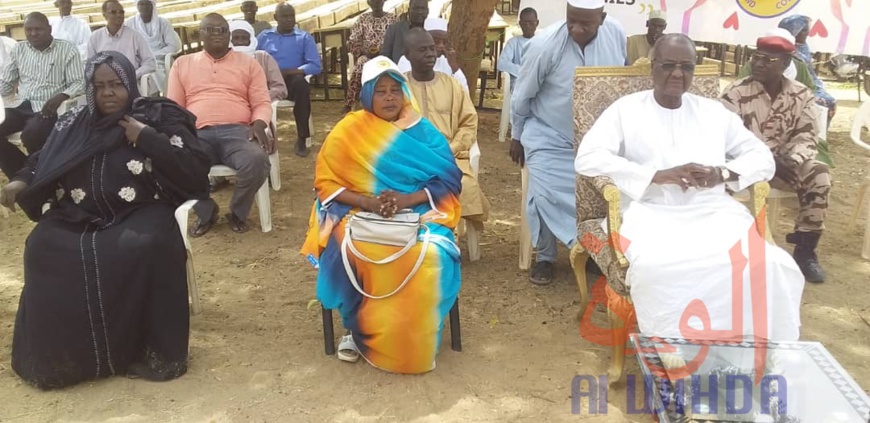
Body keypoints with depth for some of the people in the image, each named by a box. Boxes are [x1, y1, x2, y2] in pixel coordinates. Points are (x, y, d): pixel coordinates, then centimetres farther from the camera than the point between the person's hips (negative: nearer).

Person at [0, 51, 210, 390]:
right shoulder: (74, 124, 15)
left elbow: (197, 171, -8)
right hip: (78, 216, 4)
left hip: (140, 213, -4)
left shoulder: (160, 118, 2)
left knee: (146, 247, -37)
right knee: (43, 248, -26)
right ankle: (58, 356, -10)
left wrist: (147, 139, -11)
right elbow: (43, 163, 23)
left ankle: (151, 350, -21)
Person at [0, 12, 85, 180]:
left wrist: (61, 96, -25)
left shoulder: (67, 50, 0)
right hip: (21, 105, 5)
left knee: (31, 134, -33)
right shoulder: (18, 50, 13)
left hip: (48, 107, -5)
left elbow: (79, 83, -6)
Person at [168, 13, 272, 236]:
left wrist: (259, 125, -12)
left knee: (257, 162, -35)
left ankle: (238, 212, -1)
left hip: (237, 131, -1)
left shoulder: (248, 63, 18)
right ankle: (206, 212, 1)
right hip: (197, 134, 1)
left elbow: (262, 103, 11)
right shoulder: (182, 63, 22)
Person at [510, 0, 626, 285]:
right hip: (549, 137, -3)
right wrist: (517, 137, 0)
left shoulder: (617, 35, -14)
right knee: (545, 197, -12)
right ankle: (545, 257, 11)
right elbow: (522, 96, -10)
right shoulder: (545, 45, -25)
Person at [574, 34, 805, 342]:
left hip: (713, 212, 3)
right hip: (653, 215, -3)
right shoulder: (625, 109, 9)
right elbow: (587, 159, -5)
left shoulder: (713, 112, 19)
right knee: (657, 269, -38)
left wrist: (723, 173, -6)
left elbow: (763, 158, 18)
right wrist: (657, 175, -15)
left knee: (767, 265, -28)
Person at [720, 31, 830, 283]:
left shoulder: (802, 96, 2)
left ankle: (805, 249, -9)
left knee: (819, 173, -22)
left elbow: (807, 137, -2)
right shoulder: (736, 93, -10)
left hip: (784, 162, 4)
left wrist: (792, 162, -24)